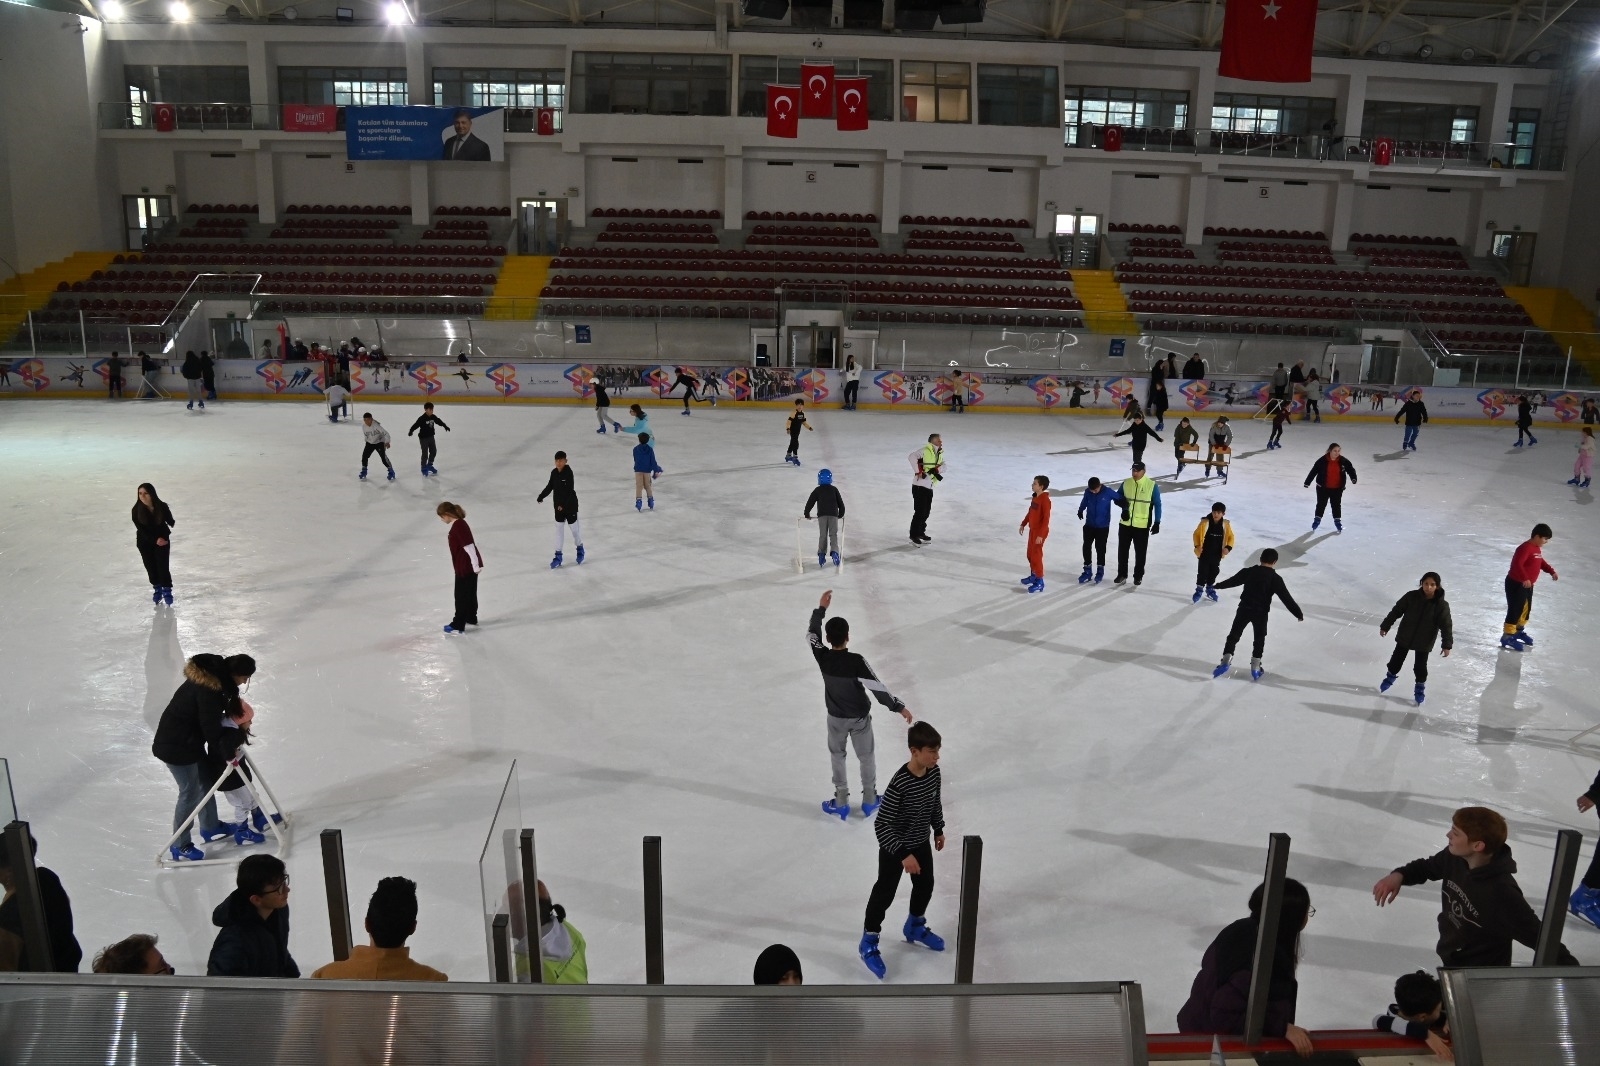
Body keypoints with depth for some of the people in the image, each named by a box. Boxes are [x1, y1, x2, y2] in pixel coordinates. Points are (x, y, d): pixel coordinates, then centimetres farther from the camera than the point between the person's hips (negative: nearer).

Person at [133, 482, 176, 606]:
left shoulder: (162, 506, -19)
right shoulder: (136, 510, -18)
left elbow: (170, 521, -3)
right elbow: (141, 529, -15)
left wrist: (174, 523, -21)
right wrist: (155, 540, -20)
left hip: (163, 539, -1)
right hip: (145, 541, 1)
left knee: (163, 566, -6)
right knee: (150, 566, 9)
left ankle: (167, 591, 8)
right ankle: (157, 589, 27)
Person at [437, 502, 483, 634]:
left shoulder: (458, 526, -22)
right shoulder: (460, 524, 9)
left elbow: (469, 546, -25)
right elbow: (471, 543, 16)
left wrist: (475, 565, -22)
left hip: (466, 567, -10)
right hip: (468, 566, 10)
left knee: (461, 596, 0)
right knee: (469, 593, 23)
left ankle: (458, 625, 8)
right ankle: (471, 618, 37)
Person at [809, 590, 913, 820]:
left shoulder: (822, 656, -20)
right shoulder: (856, 661, -29)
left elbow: (811, 634, -2)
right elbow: (877, 687, -25)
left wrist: (821, 607, -1)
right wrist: (899, 707, -16)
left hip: (836, 717, 2)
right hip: (859, 717, -2)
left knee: (837, 757, 21)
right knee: (866, 757, 18)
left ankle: (841, 803, 27)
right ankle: (869, 801, 32)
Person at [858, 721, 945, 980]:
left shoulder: (934, 771, -14)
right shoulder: (899, 784, -36)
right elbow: (881, 825, -32)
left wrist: (939, 829, 17)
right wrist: (903, 854, -32)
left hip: (921, 842, 7)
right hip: (895, 847, -7)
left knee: (925, 885, 23)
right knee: (885, 892, 8)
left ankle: (915, 927, 49)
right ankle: (869, 942, 27)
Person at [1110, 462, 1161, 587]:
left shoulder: (1152, 485, -9)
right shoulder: (1126, 483, 0)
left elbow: (1157, 505, -5)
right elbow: (1116, 497, 9)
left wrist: (1157, 522, -9)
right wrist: (1121, 502, -15)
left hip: (1142, 526, -3)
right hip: (1125, 524, 3)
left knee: (1140, 552, 9)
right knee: (1122, 550, 12)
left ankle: (1138, 576, 23)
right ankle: (1122, 574, 26)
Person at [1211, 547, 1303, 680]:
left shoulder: (1248, 571, -1)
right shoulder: (1275, 579, -8)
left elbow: (1233, 580, 12)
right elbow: (1287, 598, -9)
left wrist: (1218, 585, 29)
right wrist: (1299, 614, -3)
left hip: (1244, 608, 1)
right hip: (1261, 613, -1)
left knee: (1234, 635, 9)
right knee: (1259, 639, 14)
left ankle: (1226, 661, -2)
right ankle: (1255, 668, 11)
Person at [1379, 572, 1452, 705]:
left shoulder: (1441, 605, -17)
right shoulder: (1411, 596, -15)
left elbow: (1446, 625, -13)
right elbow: (1396, 611, -5)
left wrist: (1447, 644, -16)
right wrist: (1385, 626, -1)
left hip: (1424, 642, -2)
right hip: (1405, 637, 2)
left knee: (1420, 666, 8)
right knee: (1397, 659, 16)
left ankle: (1420, 688, 32)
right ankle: (1390, 677, 44)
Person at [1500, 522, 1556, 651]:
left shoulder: (1537, 549, 8)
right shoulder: (1525, 548, -24)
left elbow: (1541, 562, 23)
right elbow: (1517, 564, -33)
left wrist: (1551, 571, 10)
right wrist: (1525, 578, -40)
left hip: (1528, 585, 10)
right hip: (1516, 584, -10)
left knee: (1526, 609, 22)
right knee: (1515, 610, -6)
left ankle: (1519, 631, 40)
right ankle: (1507, 637, 1)